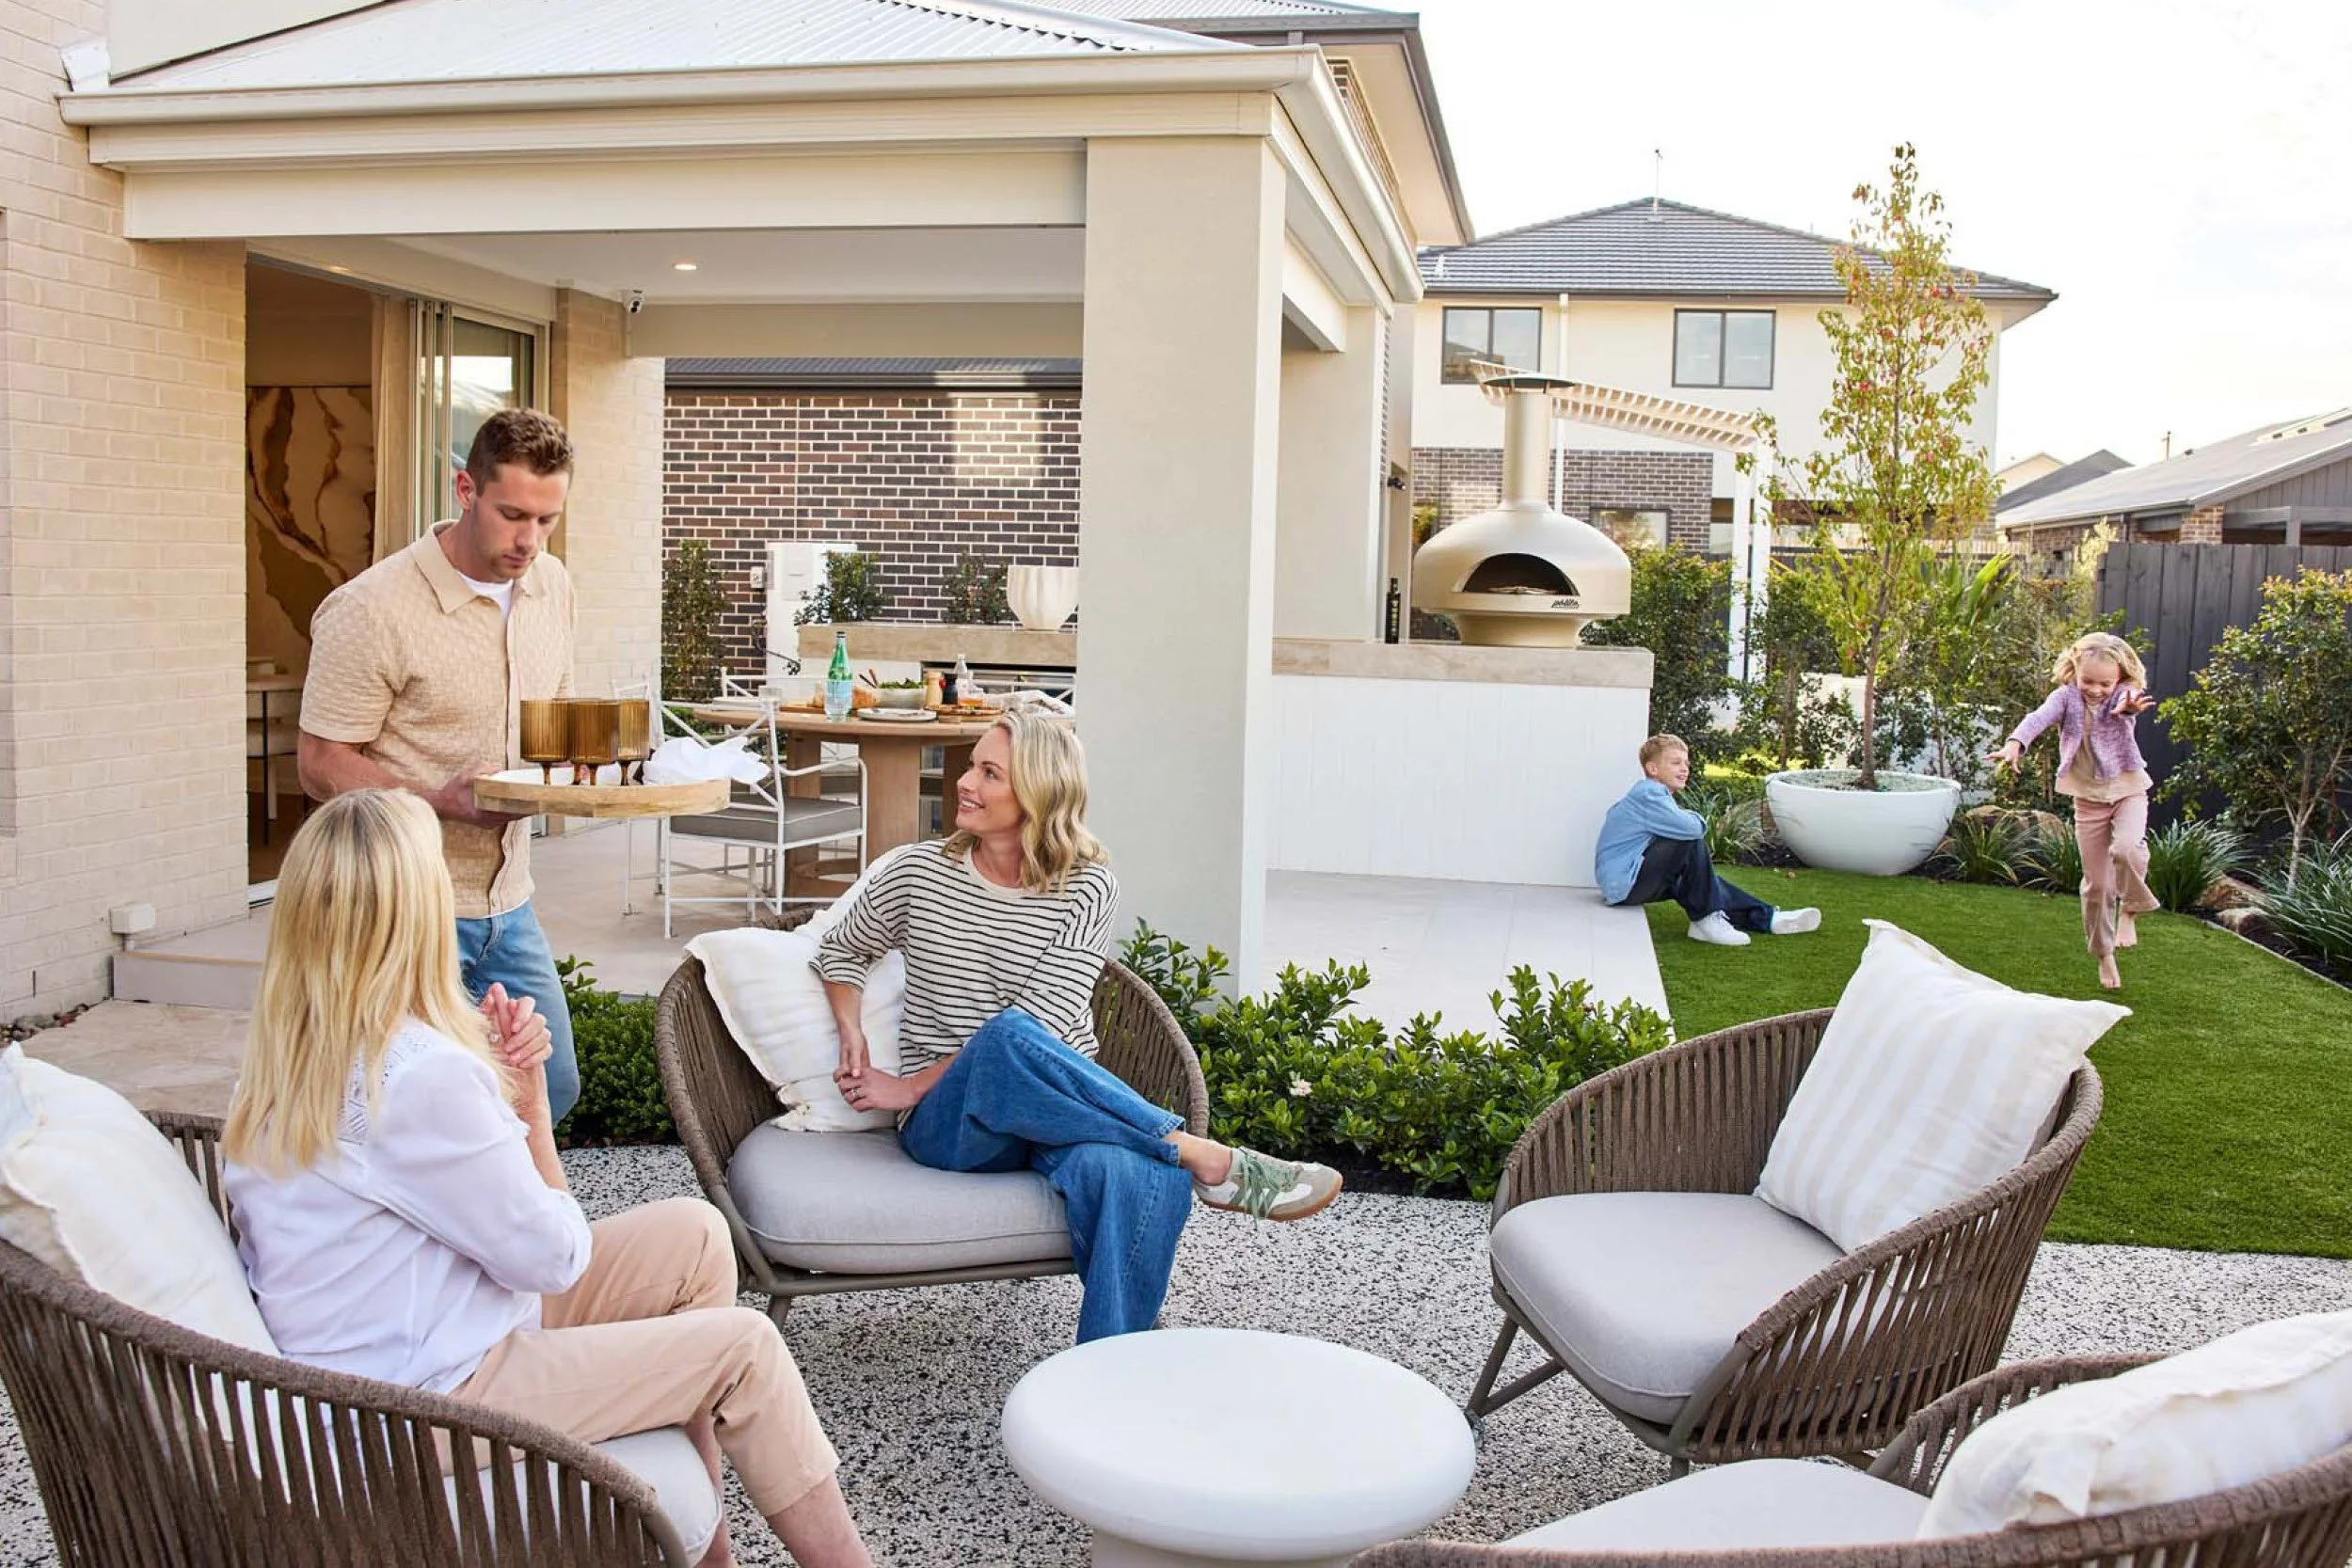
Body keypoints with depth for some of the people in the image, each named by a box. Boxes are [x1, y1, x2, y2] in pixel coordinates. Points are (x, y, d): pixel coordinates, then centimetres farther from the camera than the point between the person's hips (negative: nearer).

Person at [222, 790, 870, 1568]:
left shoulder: (289, 1052, 1)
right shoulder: (424, 1073, -28)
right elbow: (554, 1257, -17)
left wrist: (500, 1077, -8)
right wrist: (529, 1099, -5)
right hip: (426, 1400, -9)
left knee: (692, 1234, 9)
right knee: (745, 1347, -2)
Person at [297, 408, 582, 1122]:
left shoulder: (551, 586, 4)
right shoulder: (371, 610, -18)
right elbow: (322, 765, -14)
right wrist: (442, 800, -28)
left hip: (508, 902, 7)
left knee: (550, 1088, 13)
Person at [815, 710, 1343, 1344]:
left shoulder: (1086, 888, -1)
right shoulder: (915, 872, 4)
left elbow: (1049, 1023, -9)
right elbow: (840, 950, 22)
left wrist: (912, 1084, -11)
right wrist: (853, 1037, 1)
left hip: (1063, 1110, 0)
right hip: (948, 1126, 0)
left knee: (1132, 1175, -38)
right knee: (1009, 1038, -38)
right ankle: (1209, 1160, -31)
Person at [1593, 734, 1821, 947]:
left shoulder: (1655, 794, 18)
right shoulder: (1648, 793, -17)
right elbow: (1690, 828, -26)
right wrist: (1698, 819, -4)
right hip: (1623, 883, -11)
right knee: (1693, 844, -19)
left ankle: (1766, 918, 12)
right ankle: (1706, 920, -14)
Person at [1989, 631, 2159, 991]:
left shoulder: (2124, 696, -13)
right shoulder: (2066, 696, -10)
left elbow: (2129, 700, -38)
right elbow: (2040, 717, -29)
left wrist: (2130, 706, -64)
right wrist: (2015, 743, -50)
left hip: (2127, 790, -2)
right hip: (2088, 798, 2)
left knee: (2126, 849, -31)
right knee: (2096, 883, 7)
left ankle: (2129, 910, -2)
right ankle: (2104, 955, 24)